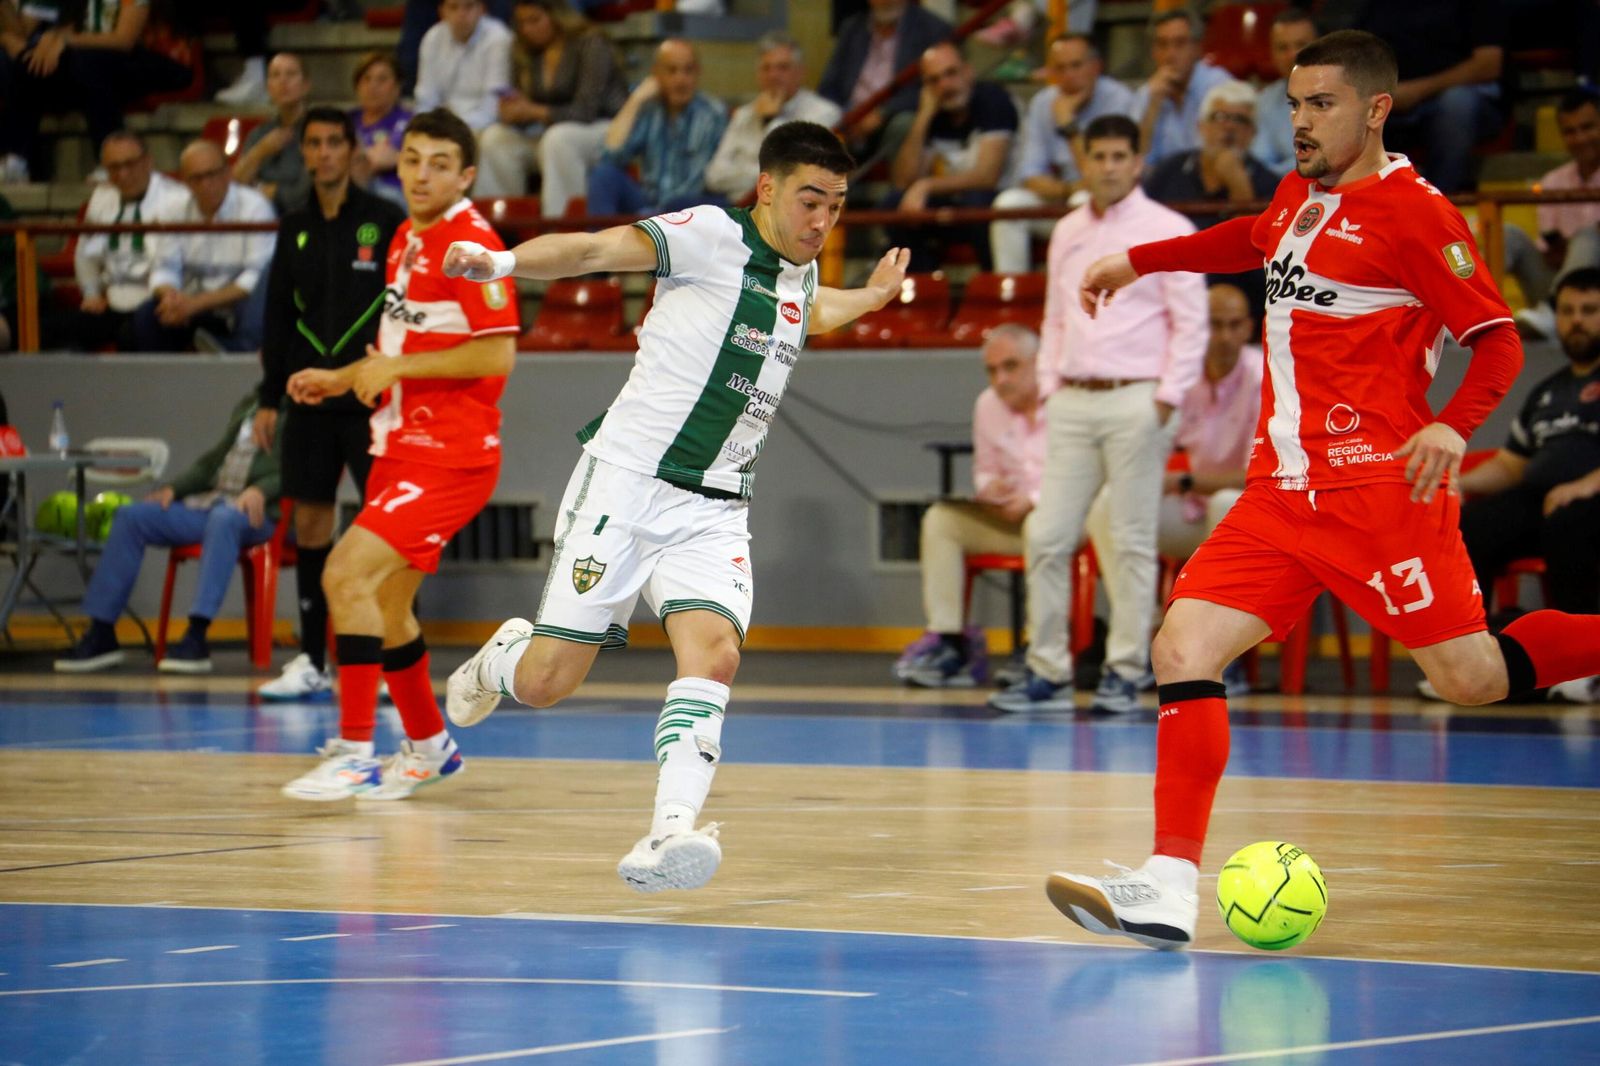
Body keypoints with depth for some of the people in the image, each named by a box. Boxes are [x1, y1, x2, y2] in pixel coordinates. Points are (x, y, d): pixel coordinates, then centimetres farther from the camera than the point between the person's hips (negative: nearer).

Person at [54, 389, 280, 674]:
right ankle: (101, 634, -8)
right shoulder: (246, 406, 24)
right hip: (212, 499, 8)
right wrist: (173, 488, 10)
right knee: (131, 516, -8)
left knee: (224, 519, -41)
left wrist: (261, 490, -26)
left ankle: (196, 637, -45)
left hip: (262, 512, -8)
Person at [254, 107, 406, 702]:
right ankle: (312, 662, 10)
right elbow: (278, 318, 15)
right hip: (309, 401, 4)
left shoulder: (385, 222, -2)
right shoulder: (295, 230, 11)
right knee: (309, 520, 4)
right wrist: (269, 397, 11)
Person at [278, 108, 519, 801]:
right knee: (385, 603, 16)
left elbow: (497, 354, -20)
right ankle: (428, 747, 35)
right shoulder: (405, 239, 15)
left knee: (346, 575, -20)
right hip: (402, 449, 10)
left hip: (449, 456, -10)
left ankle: (353, 755, -17)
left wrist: (395, 367, -16)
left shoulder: (470, 243, -13)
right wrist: (343, 379, 15)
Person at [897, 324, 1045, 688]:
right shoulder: (988, 406, 10)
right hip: (1011, 516, 7)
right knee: (941, 519, -11)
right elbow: (985, 469, 21)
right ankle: (946, 638, -18)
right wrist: (989, 487, -4)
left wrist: (1034, 500, -25)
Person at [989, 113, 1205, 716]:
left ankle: (1125, 672, 4)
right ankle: (1047, 672, 7)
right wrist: (1048, 388, 11)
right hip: (1072, 400, 5)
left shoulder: (1167, 230, -1)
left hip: (1134, 401, -5)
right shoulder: (1067, 233, 15)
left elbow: (1191, 324, -4)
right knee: (1047, 538, 1)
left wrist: (1167, 399, -11)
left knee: (1132, 542, -3)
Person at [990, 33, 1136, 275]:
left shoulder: (1118, 100, -15)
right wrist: (1066, 190, -21)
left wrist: (1068, 126, -24)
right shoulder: (1043, 103, 3)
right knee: (1009, 202, -20)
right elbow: (1029, 175, -1)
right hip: (1059, 200, 5)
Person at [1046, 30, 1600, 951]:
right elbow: (1254, 241, 40)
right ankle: (1170, 891, -11)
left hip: (1378, 484, -7)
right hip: (1285, 487, 7)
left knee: (1471, 679, -10)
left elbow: (1499, 340, -10)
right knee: (1185, 649, -7)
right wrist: (1137, 262, 40)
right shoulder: (1299, 195, 15)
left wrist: (1453, 427, -26)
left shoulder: (1413, 212, -9)